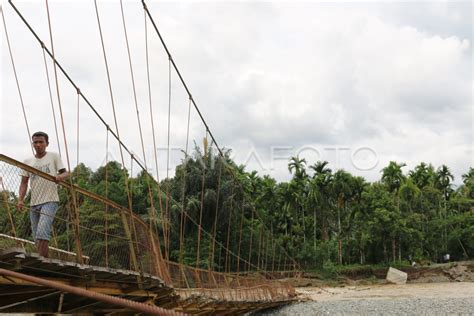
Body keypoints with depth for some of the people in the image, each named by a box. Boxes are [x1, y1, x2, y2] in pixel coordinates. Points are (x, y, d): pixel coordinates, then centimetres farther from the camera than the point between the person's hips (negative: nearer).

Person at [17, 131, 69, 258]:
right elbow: (24, 182, 10)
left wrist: (61, 176, -21)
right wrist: (20, 199, -5)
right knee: (37, 237, 7)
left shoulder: (54, 157, 3)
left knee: (42, 233, -21)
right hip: (34, 204, 5)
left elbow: (66, 173, 3)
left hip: (50, 201, -5)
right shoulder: (27, 162, 12)